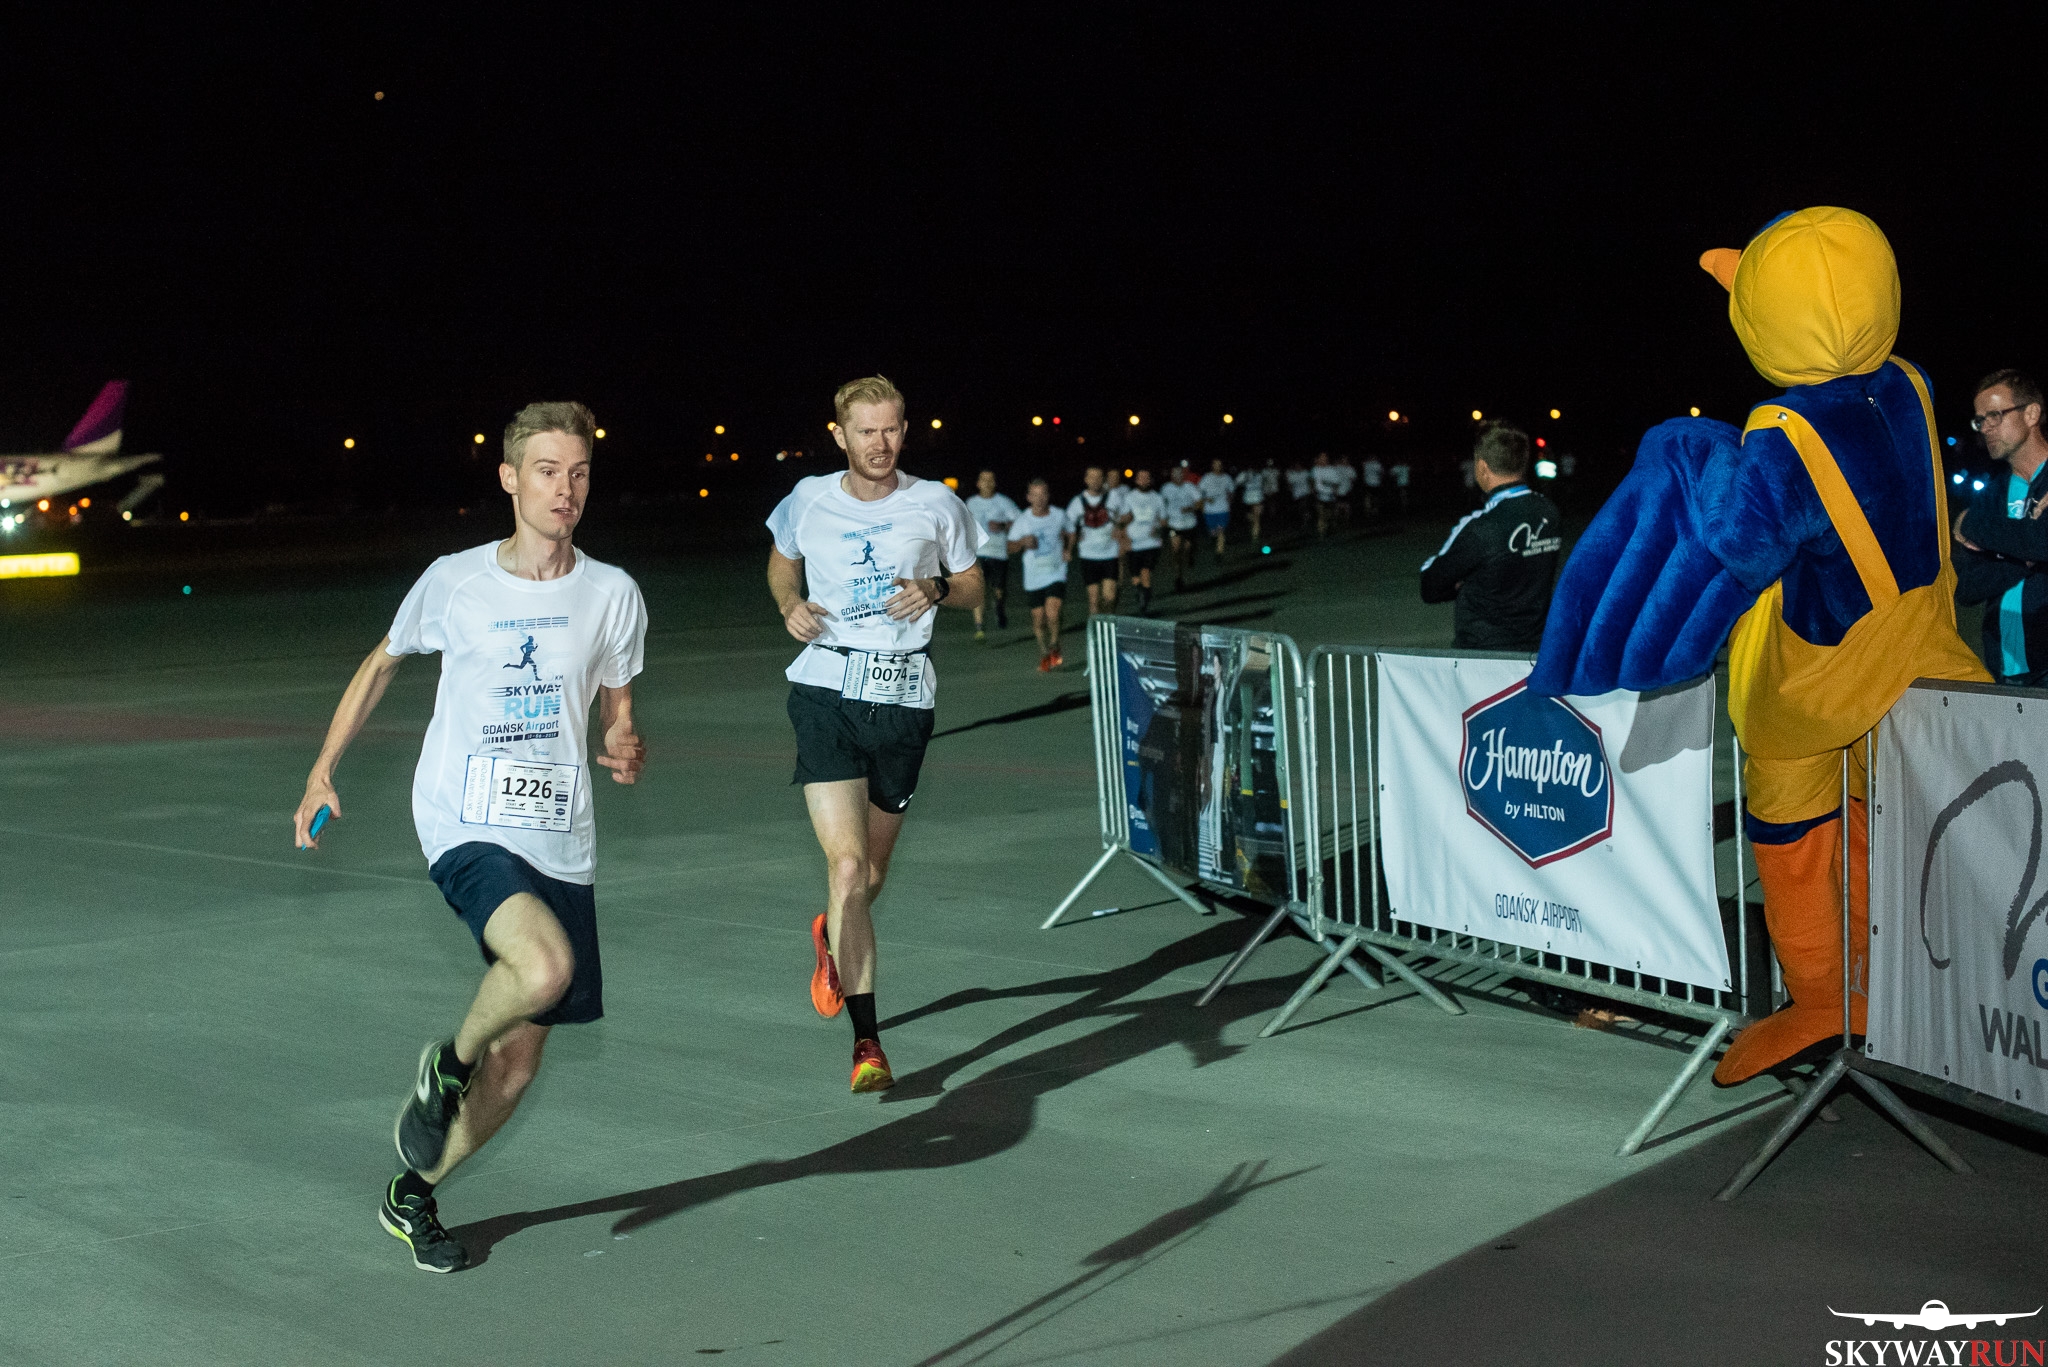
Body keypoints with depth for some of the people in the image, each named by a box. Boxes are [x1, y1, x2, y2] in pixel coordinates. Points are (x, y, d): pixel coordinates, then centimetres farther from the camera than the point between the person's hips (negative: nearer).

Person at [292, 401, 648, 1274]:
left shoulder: (612, 594, 3)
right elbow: (382, 664, 15)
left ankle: (411, 1194, 29)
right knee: (546, 964, -32)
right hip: (465, 828, -3)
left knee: (517, 1064, 6)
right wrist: (322, 773, 10)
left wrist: (627, 751, -10)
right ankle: (448, 1062, -1)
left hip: (560, 843, 4)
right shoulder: (453, 581, -1)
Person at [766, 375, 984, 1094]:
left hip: (904, 696, 1)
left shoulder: (935, 504, 2)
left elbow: (973, 583, 14)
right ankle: (866, 1041, -10)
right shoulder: (808, 499, 3)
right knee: (847, 863, -16)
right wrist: (789, 605, 1)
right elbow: (782, 562, 23)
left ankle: (831, 941, 48)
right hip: (826, 689, -1)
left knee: (871, 874, 10)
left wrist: (936, 590, -8)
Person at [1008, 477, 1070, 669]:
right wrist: (1022, 542, -21)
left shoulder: (1059, 516, 1)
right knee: (1038, 618, 4)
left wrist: (1066, 549, 7)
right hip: (1033, 577, 1)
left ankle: (1054, 649, 4)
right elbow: (1011, 548, -1)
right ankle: (1044, 655, 24)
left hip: (1056, 573, -1)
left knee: (1052, 612, -19)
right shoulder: (1022, 521, -4)